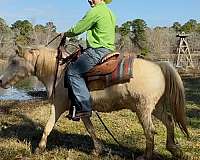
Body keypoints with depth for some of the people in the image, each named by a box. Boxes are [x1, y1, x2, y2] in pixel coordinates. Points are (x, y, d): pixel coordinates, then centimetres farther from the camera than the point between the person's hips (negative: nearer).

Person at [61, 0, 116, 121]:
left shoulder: (95, 11, -9)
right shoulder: (109, 12, 22)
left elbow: (78, 29, -5)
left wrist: (66, 34, 14)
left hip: (98, 50, -11)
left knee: (73, 72, -11)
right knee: (75, 70, 15)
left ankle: (84, 107, -15)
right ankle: (76, 107, 15)